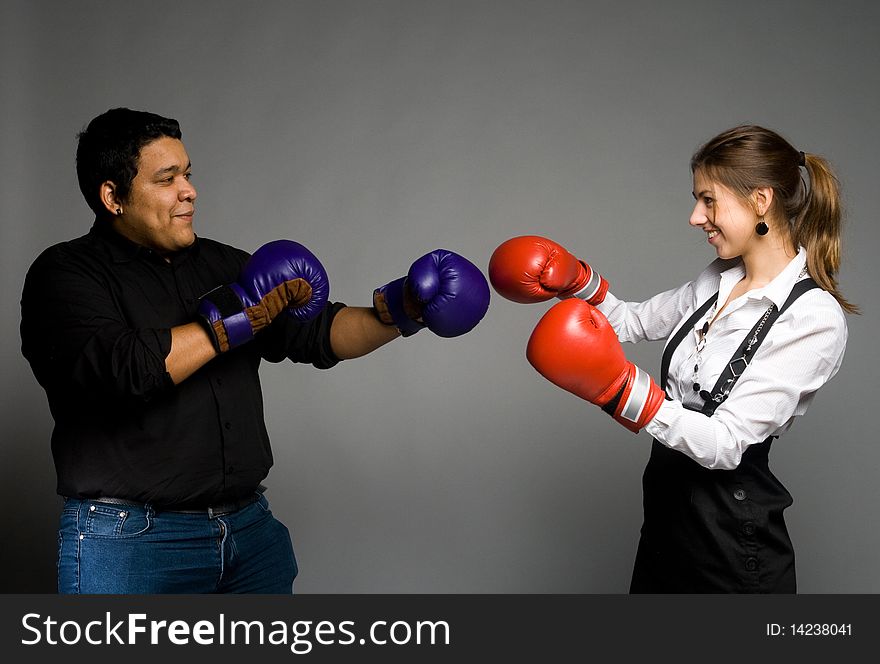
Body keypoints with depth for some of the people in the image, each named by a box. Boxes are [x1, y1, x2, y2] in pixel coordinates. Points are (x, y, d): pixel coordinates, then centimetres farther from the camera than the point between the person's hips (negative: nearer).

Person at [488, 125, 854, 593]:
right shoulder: (719, 280, 4)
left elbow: (726, 445, -24)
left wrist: (621, 387, -32)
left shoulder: (814, 317, -19)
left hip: (731, 538, -7)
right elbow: (634, 320, 21)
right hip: (666, 517, 7)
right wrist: (572, 279, 4)